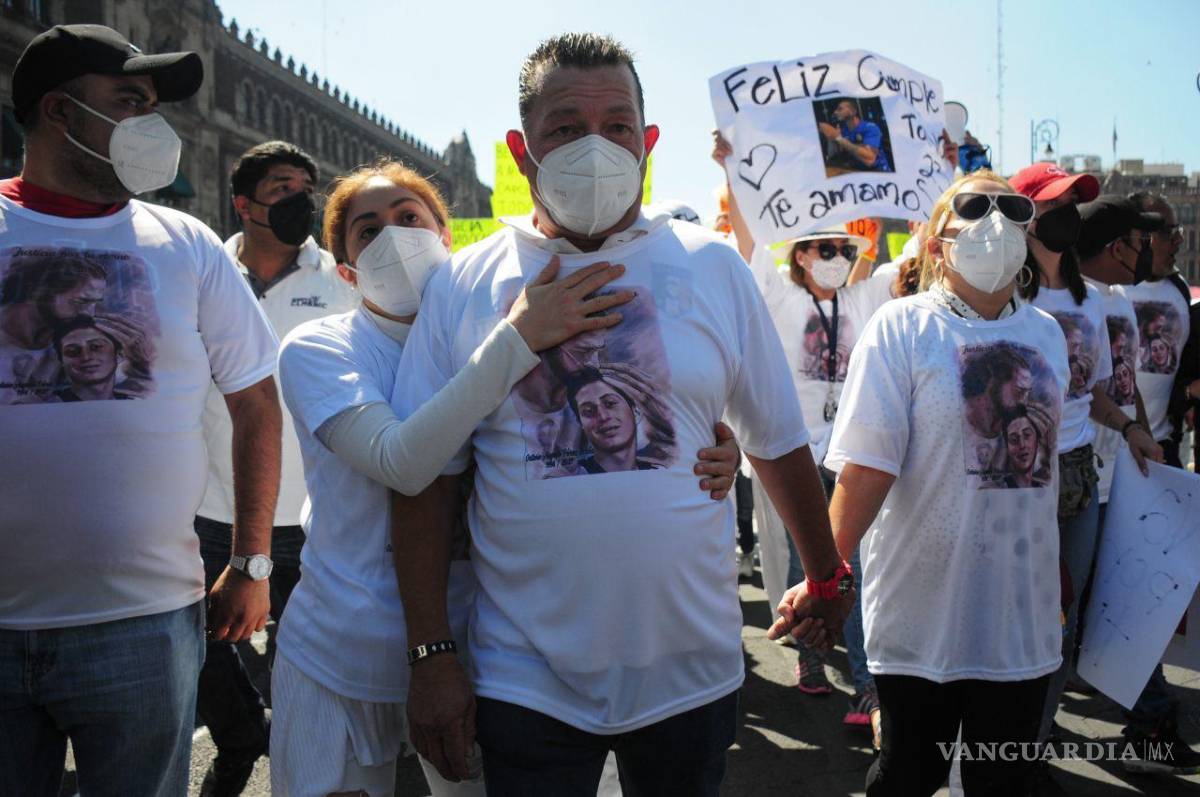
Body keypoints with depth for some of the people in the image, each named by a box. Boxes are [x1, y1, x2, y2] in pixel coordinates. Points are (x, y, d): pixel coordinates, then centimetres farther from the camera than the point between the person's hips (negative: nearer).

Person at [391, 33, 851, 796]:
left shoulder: (713, 268, -1)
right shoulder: (463, 286, -3)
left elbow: (780, 444, 7)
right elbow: (426, 479, -2)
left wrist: (827, 577, 15)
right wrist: (431, 655, -5)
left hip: (694, 668, 2)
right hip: (526, 683, -1)